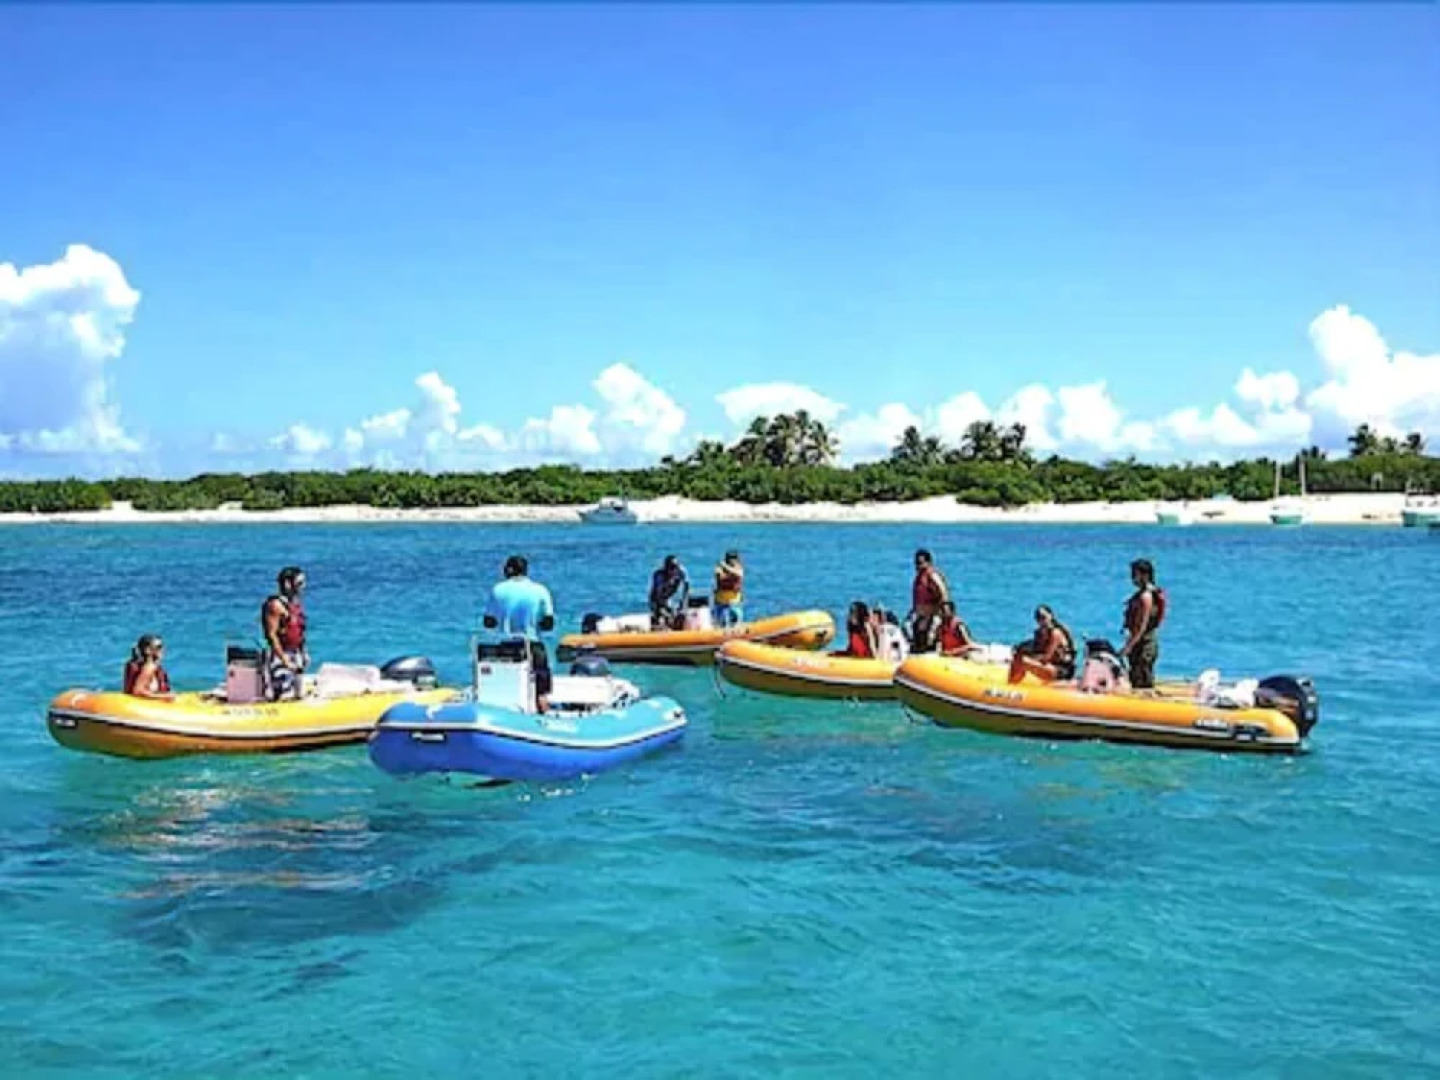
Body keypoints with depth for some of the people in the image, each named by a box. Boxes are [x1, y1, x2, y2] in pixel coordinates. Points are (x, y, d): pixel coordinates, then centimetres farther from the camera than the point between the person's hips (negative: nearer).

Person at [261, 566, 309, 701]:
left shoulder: (296, 603, 11)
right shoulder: (276, 605, -15)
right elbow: (272, 634, -19)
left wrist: (303, 653, 13)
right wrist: (284, 659, -21)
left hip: (296, 655, 9)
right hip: (280, 656, -9)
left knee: (297, 695, 11)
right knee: (279, 697, -12)